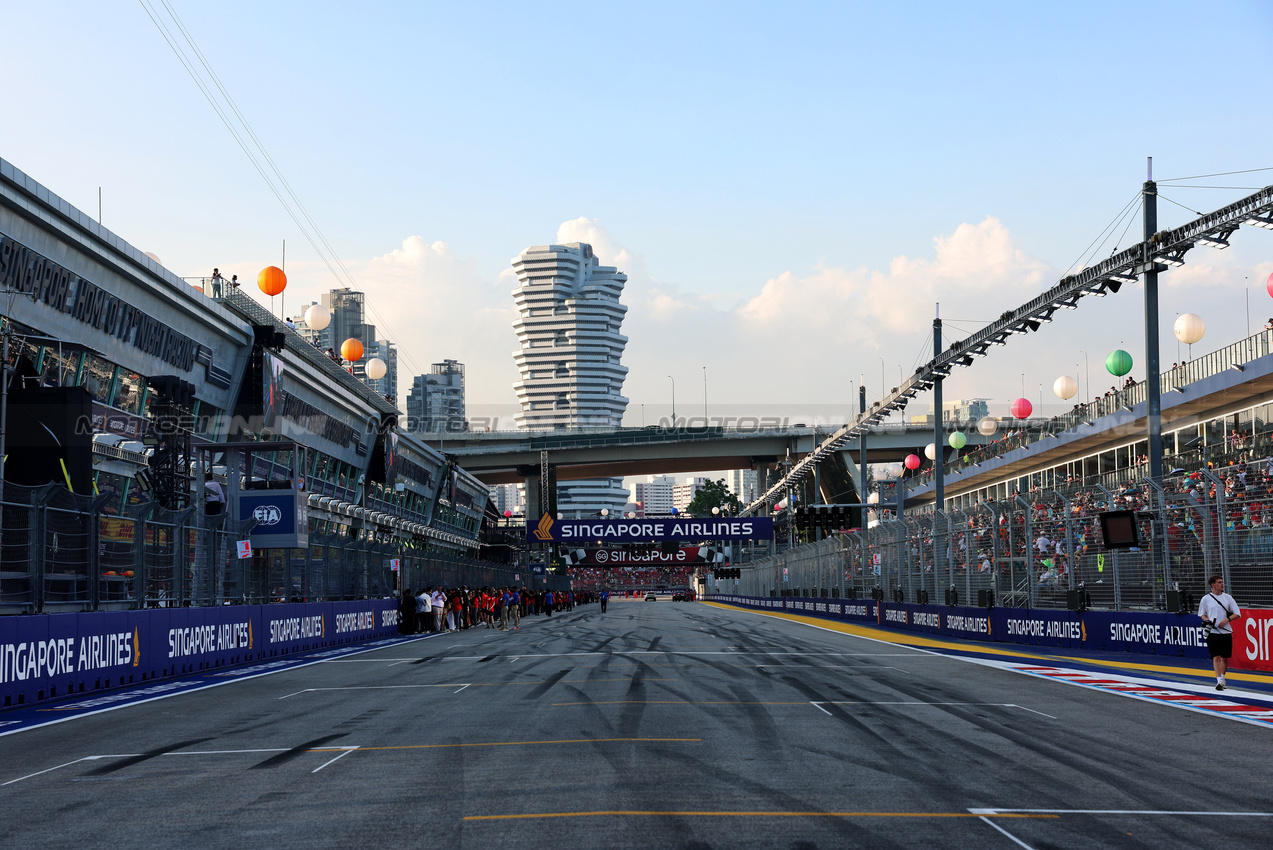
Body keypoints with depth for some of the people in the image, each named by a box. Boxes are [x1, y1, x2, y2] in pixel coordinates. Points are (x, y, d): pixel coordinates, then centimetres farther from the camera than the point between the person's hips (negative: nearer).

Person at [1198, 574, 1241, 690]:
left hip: (1226, 632, 2)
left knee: (1225, 657, 8)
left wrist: (1227, 619, -11)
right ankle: (1219, 681, -12)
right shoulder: (1206, 599, 2)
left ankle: (1222, 678, 26)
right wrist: (1207, 621, -9)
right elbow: (1202, 614, 11)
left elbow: (1237, 613, 6)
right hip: (1213, 632, -2)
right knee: (1216, 657, -9)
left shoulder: (1228, 597, 6)